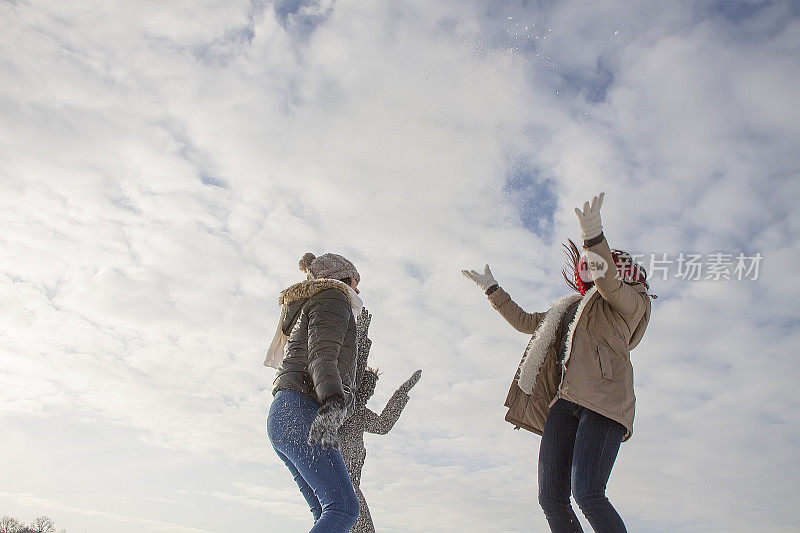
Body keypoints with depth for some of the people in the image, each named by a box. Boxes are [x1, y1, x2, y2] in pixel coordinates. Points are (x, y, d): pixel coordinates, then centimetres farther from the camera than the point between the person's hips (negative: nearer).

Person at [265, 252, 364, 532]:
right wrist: (332, 403, -28)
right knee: (343, 508, -19)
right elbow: (321, 355, -13)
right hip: (300, 410, -10)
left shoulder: (308, 309, 33)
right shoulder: (333, 297, 4)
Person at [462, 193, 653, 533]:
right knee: (551, 498, -7)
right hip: (565, 402, 6)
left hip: (604, 401, -6)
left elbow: (609, 282, -10)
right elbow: (524, 321, 41)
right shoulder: (571, 309, 33)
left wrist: (594, 237, -27)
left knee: (587, 494, -24)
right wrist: (492, 289, 40)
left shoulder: (630, 300, 14)